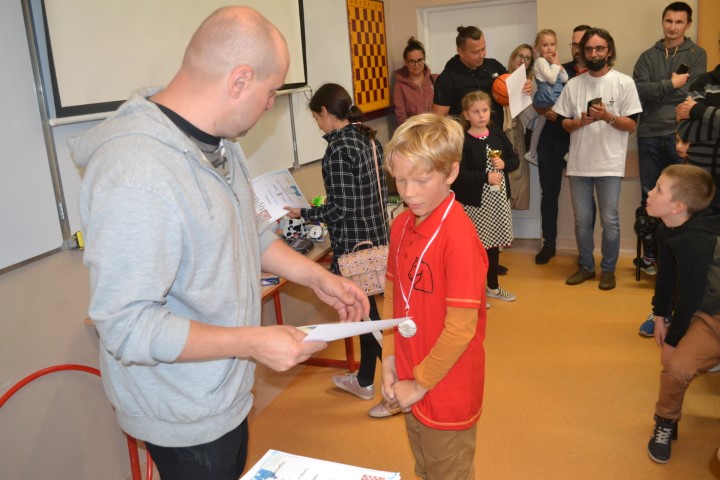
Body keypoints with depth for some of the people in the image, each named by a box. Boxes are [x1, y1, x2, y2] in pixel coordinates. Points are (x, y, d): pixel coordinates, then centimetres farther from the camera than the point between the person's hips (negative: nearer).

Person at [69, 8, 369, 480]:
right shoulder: (135, 175, -33)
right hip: (184, 419, -8)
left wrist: (318, 277, 3)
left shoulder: (218, 141, -1)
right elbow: (127, 326, -30)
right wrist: (254, 343, -28)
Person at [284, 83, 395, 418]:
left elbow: (341, 209, -21)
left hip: (353, 245, -9)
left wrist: (303, 213, -6)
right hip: (375, 237, 9)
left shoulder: (339, 148, -19)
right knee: (365, 311, 20)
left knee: (367, 316, 2)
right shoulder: (369, 139, 7)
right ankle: (364, 381, 36)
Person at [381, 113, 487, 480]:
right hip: (411, 386, 7)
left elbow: (461, 328, -23)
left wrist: (420, 384, -14)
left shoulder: (459, 236, -24)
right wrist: (390, 360, -2)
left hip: (448, 393, -6)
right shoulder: (401, 225, -1)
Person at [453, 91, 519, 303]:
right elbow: (459, 174, -19)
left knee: (494, 242, 17)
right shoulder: (462, 141, -12)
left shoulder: (498, 135, 5)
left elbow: (515, 160, 12)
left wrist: (504, 164, -8)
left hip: (499, 198, 6)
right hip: (475, 201, -6)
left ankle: (493, 286, 33)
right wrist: (486, 177, -22)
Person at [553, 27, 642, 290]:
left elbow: (631, 125, -3)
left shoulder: (624, 82, -1)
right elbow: (563, 123, 8)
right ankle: (586, 266, 26)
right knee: (582, 220, 10)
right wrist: (581, 121, -12)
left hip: (609, 164, -2)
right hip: (579, 163, 3)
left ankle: (608, 269, 18)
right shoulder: (573, 84, 6)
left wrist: (608, 117, -20)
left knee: (609, 220, 1)